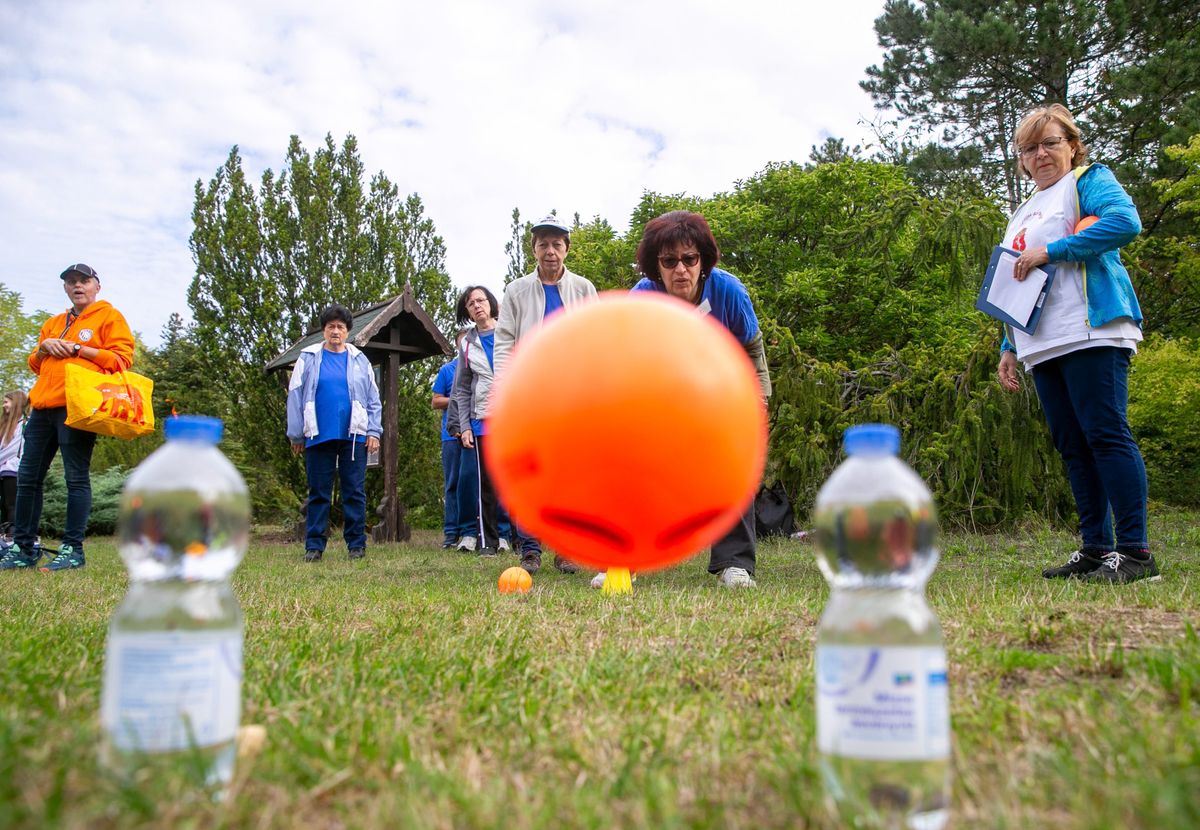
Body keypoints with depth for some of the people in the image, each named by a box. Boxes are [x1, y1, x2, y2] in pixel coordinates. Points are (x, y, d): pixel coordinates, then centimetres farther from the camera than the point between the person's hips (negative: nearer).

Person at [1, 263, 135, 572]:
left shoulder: (109, 317, 5)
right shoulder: (53, 323, 25)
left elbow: (122, 360, -6)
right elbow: (34, 365, 28)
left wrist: (77, 349, -10)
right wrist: (44, 347, 6)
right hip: (43, 406, 7)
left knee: (76, 478, -8)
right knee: (28, 477, 7)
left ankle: (73, 550, -5)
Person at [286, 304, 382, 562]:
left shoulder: (360, 360, 10)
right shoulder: (308, 358, 7)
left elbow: (373, 399, 9)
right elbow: (295, 396, 6)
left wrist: (374, 431, 0)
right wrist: (296, 434, 3)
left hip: (354, 437, 0)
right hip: (319, 436, 0)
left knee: (355, 492, 3)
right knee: (318, 492, 5)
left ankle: (356, 544, 9)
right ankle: (314, 546, 10)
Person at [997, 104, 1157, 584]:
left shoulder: (1088, 181, 6)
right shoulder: (1021, 215, 26)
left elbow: (1126, 221, -16)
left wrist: (1049, 251, -15)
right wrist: (1008, 348, 18)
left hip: (1092, 334, -7)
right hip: (1043, 347, 8)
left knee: (1105, 435, -12)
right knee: (1072, 448, 6)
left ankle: (1135, 552, -8)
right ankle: (1095, 548, 10)